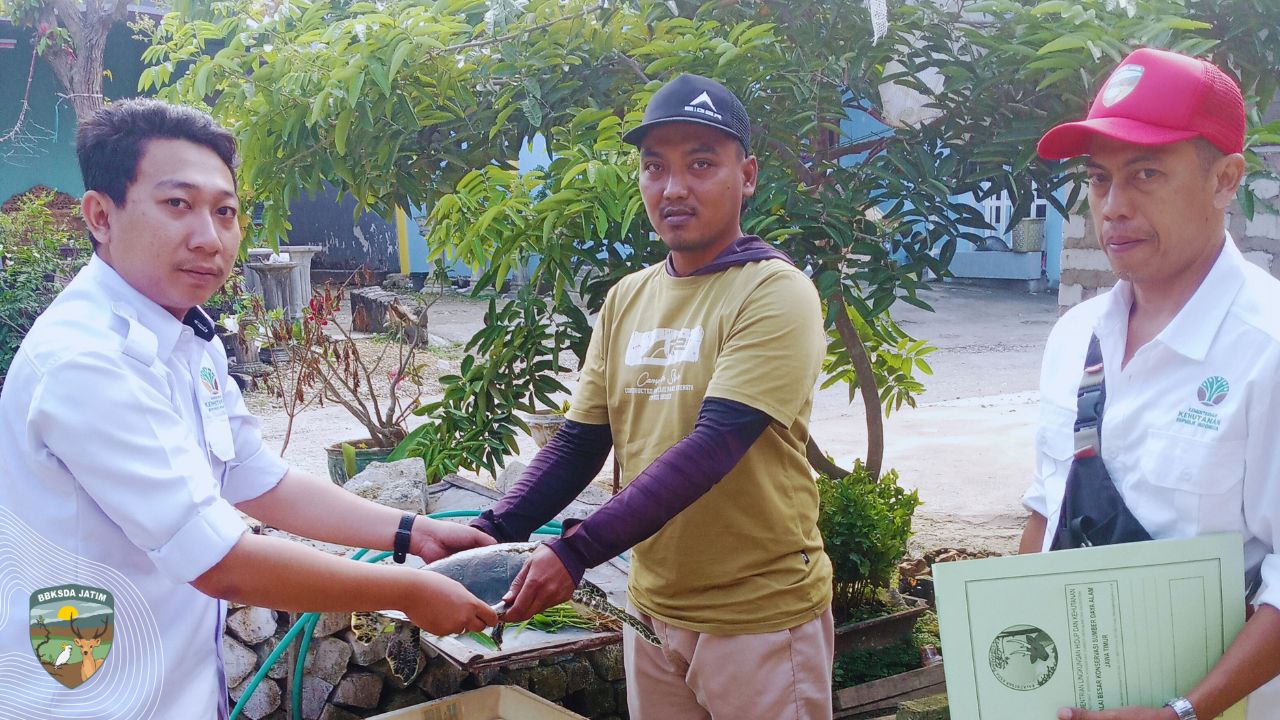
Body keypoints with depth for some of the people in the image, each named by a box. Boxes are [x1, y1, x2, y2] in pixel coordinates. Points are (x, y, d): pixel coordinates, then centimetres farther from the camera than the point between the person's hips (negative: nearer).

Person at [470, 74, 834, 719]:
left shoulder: (775, 293, -14)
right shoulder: (626, 299, 5)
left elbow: (711, 448, -24)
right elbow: (579, 442, 5)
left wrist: (575, 552, -30)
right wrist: (495, 532, -10)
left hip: (762, 614, -5)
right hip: (653, 610, 6)